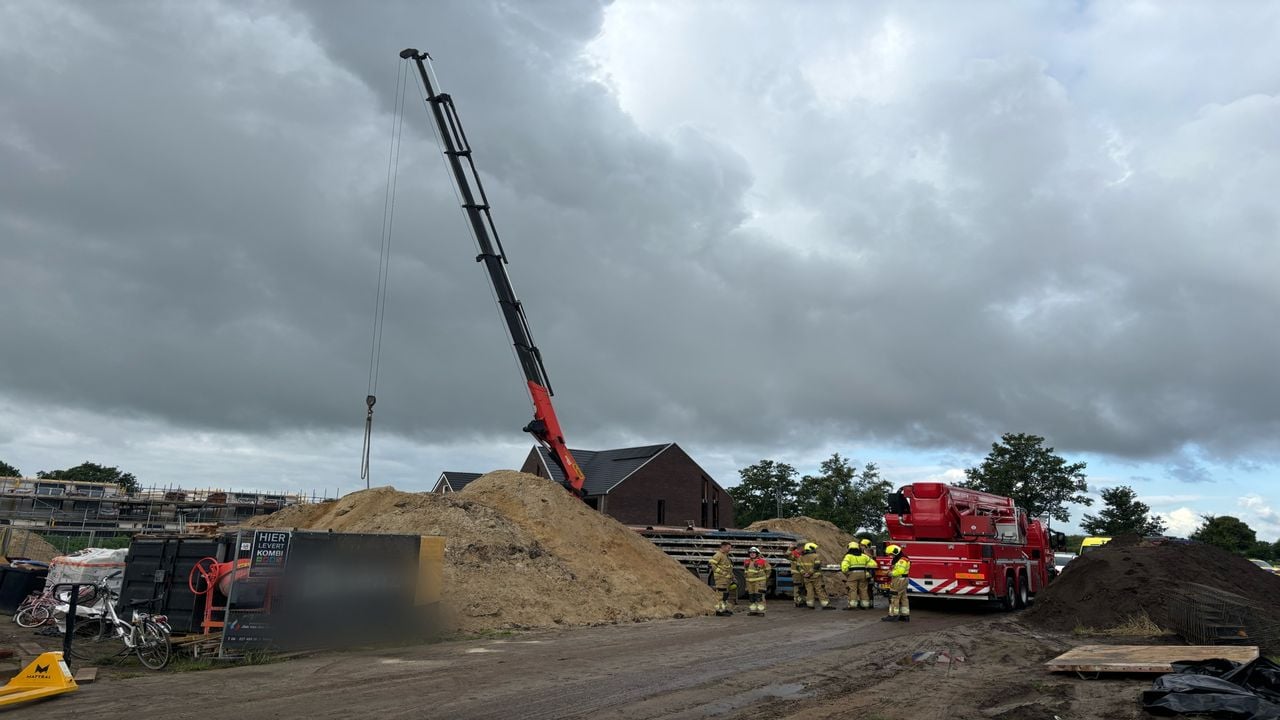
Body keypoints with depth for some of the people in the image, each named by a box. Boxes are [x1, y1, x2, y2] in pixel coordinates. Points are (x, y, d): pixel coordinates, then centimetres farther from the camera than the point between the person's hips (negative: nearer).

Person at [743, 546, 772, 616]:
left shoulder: (762, 561, -6)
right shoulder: (746, 562, 10)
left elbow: (768, 570, 4)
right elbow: (744, 570, 28)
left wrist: (766, 578, 4)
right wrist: (745, 576, 21)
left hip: (759, 581, -6)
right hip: (749, 581, 6)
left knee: (759, 596, -10)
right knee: (751, 596, 9)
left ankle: (760, 610, -7)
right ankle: (752, 610, 17)